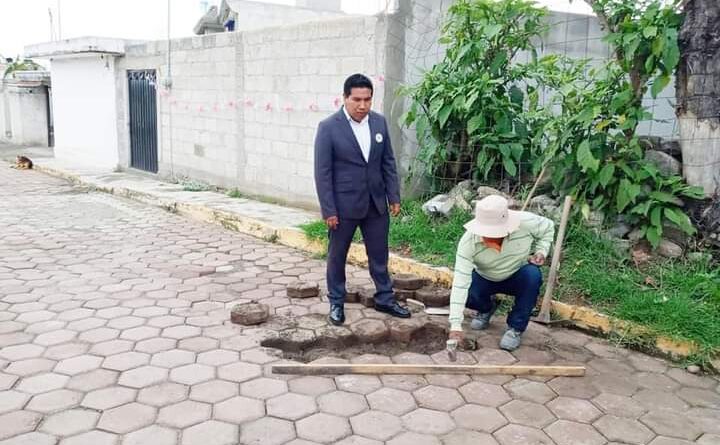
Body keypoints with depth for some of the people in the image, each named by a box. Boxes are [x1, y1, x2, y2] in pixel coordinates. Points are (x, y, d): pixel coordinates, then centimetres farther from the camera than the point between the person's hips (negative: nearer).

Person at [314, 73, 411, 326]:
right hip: (343, 204, -4)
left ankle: (385, 299, 29)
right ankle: (336, 303, 26)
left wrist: (394, 197, 5)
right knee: (337, 256, 10)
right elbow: (322, 172, -12)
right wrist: (328, 210, -14)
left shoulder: (379, 122, 2)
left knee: (379, 254, 13)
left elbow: (388, 163, 8)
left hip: (376, 202, 4)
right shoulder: (328, 127, -12)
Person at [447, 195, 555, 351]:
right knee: (466, 294, -28)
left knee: (533, 274, -33)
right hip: (485, 279, 0)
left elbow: (548, 227, -5)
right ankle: (487, 307, 11)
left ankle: (516, 327, -14)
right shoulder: (468, 242, -32)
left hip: (519, 277, 0)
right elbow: (460, 281, -37)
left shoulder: (525, 222, -30)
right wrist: (456, 324, -43)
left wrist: (541, 251, -21)